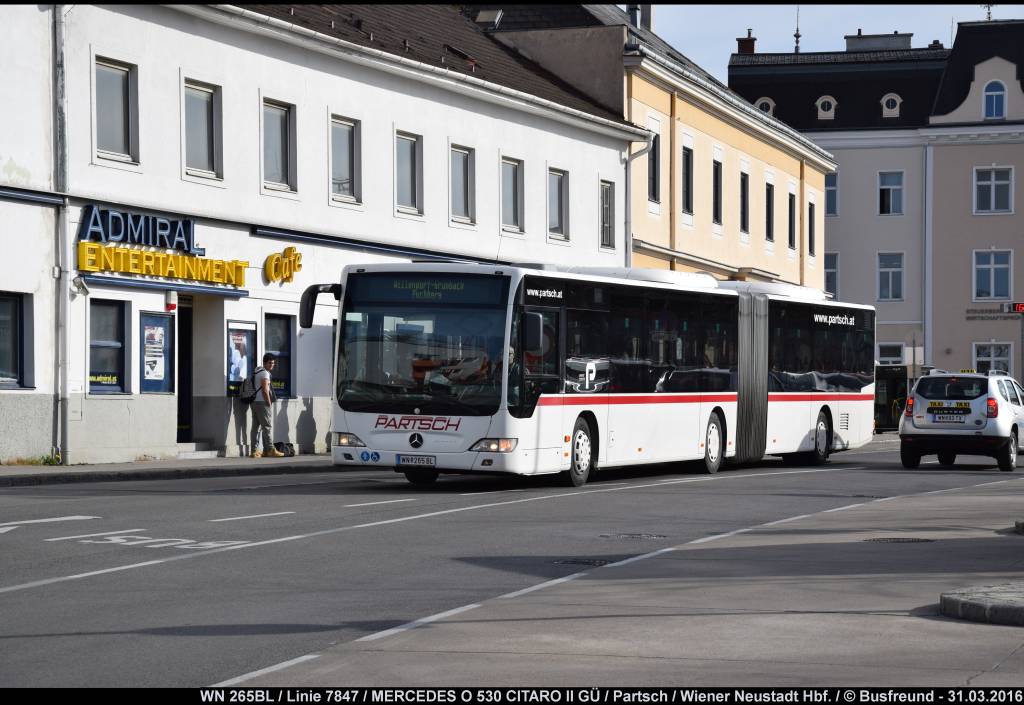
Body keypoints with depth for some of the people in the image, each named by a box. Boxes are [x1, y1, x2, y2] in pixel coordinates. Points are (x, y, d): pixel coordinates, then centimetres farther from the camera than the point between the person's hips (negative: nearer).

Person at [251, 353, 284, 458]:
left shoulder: (257, 371, 19)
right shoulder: (265, 373, -10)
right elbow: (265, 391, -16)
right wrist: (269, 404, -10)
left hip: (254, 402, 9)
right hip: (262, 403, -9)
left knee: (256, 427, 7)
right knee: (266, 426, -7)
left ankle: (254, 451, 5)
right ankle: (270, 450, -8)